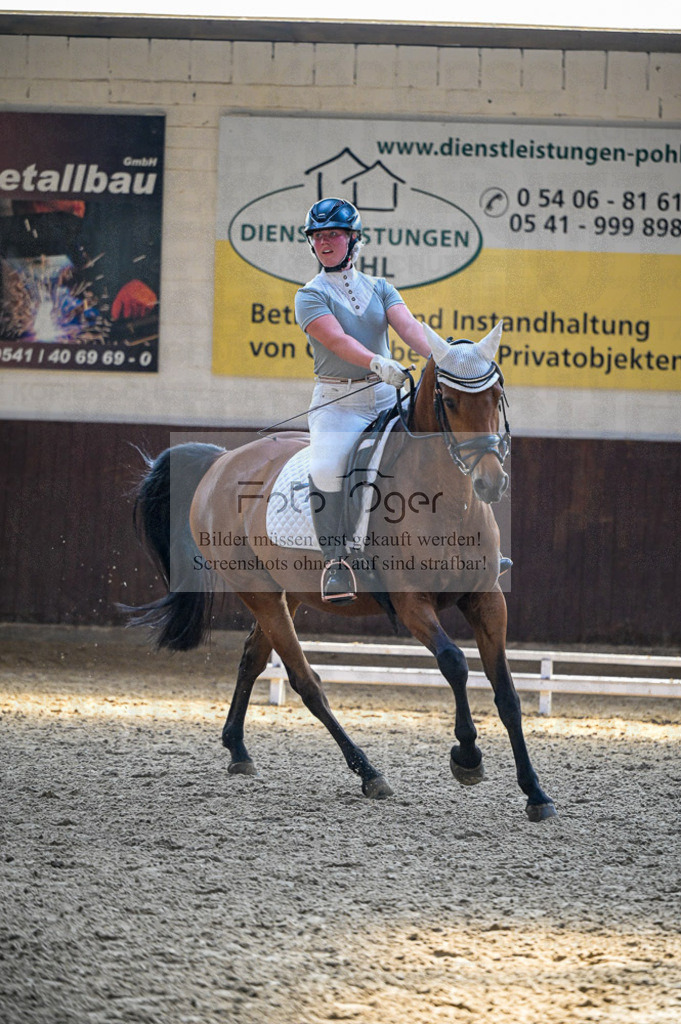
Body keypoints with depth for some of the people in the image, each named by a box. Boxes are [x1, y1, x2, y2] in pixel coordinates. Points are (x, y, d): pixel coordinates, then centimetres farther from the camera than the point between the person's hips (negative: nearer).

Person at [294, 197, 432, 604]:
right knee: (327, 469, -28)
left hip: (386, 397, 4)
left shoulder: (379, 288, 12)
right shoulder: (311, 296, 0)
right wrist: (376, 362, -37)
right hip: (337, 402, -4)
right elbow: (337, 340, -18)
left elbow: (408, 325, -6)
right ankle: (335, 560, -19)